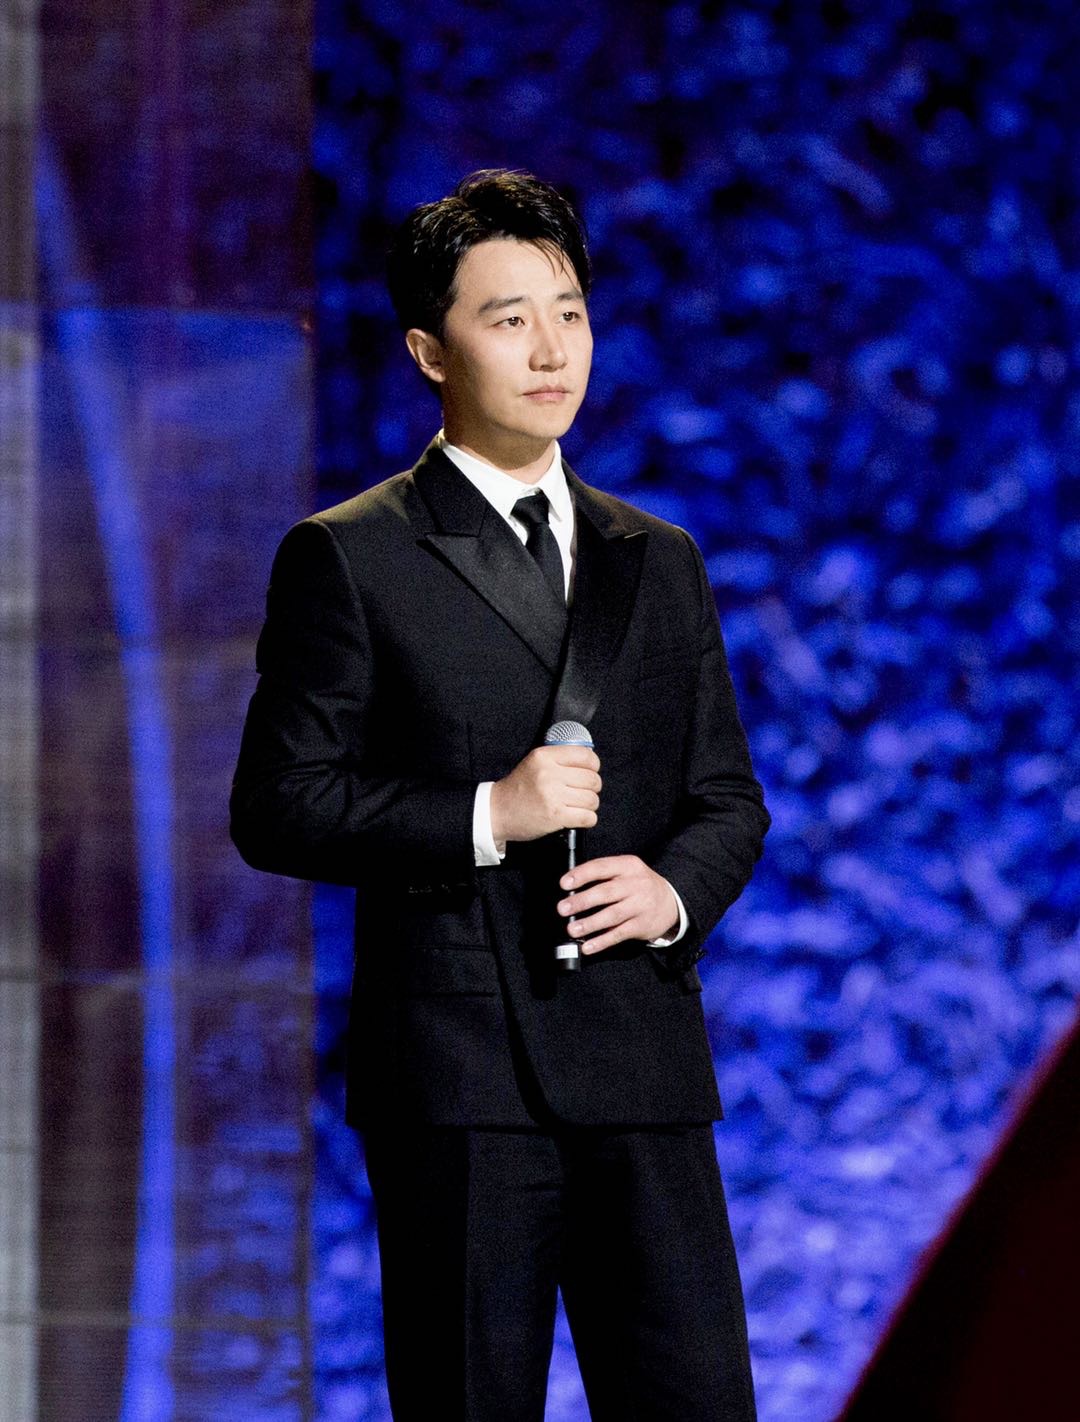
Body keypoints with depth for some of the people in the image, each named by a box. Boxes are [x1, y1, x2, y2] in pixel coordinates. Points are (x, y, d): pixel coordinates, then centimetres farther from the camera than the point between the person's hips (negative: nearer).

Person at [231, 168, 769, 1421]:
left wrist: (677, 888, -4)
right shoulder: (348, 560, 2)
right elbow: (276, 809, -3)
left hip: (643, 1056, 4)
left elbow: (728, 796, 19)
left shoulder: (658, 564, 17)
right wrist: (486, 817, -15)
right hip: (455, 1067, -4)